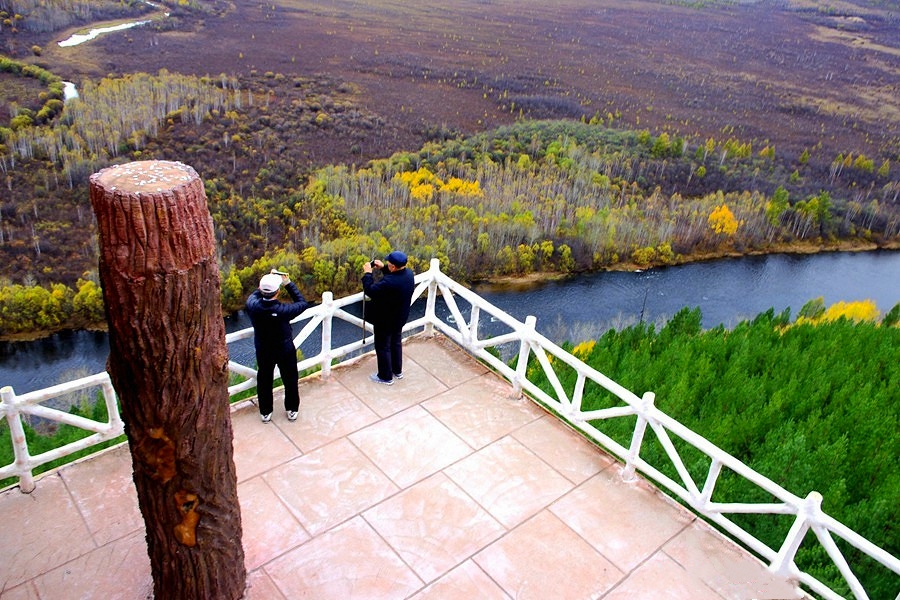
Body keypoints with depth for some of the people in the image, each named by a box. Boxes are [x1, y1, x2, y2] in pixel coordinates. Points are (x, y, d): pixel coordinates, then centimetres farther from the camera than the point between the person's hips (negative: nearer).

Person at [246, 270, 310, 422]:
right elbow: (303, 303, -16)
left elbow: (255, 294, 0)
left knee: (264, 380, 23)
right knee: (290, 379, 21)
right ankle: (292, 410, 39)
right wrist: (289, 283, -17)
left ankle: (265, 413, 39)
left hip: (263, 350, 3)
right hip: (285, 349, -3)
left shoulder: (253, 305, -26)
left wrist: (269, 279, -5)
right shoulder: (283, 310, -35)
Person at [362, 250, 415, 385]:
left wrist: (368, 273, -15)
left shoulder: (389, 282, -38)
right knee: (396, 343, 26)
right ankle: (397, 371, 43)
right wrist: (383, 267, 2)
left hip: (385, 320, -8)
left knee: (383, 347, 12)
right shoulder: (409, 273, -11)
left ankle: (386, 377, 27)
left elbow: (370, 291, -26)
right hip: (400, 317, 8)